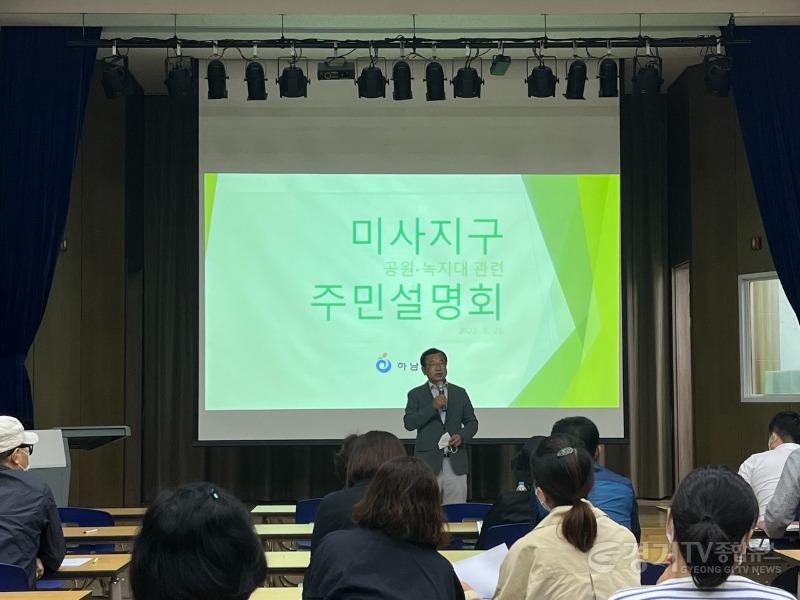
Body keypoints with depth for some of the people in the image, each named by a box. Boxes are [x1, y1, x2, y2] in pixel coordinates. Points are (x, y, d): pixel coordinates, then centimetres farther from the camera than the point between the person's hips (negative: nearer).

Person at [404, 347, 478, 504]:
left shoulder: (460, 393, 13)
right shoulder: (416, 394, 6)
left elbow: (472, 422, 16)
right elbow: (409, 423, -6)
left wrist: (462, 436, -5)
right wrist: (433, 406, -15)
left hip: (456, 463, 2)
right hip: (428, 463, -2)